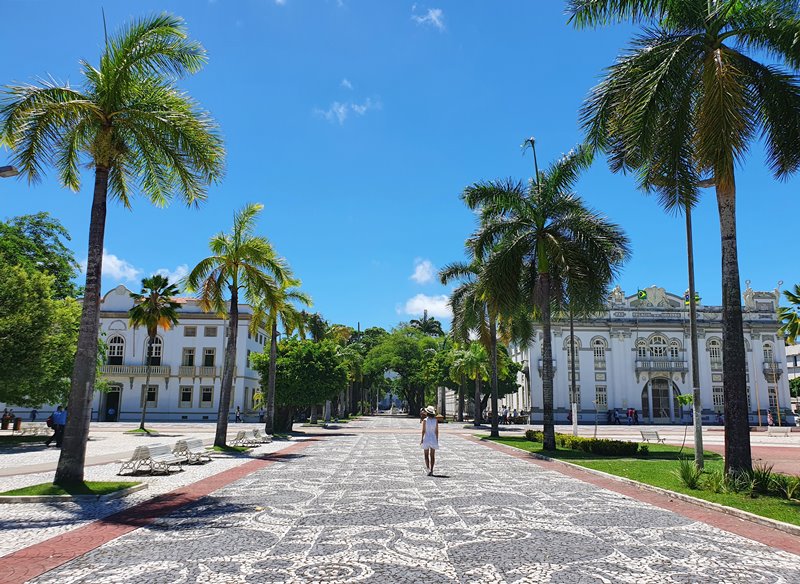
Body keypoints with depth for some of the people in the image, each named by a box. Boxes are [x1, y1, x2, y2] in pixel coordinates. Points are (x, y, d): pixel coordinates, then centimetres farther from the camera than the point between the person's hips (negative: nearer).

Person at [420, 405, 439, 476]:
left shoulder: (425, 420, -10)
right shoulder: (436, 420, -3)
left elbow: (423, 431, -9)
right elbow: (437, 431, -1)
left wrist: (421, 439, 0)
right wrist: (437, 440, 8)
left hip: (426, 438, -2)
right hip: (433, 439, 2)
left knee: (426, 455, 7)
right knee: (432, 455, 10)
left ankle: (428, 469, -10)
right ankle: (431, 470, 10)